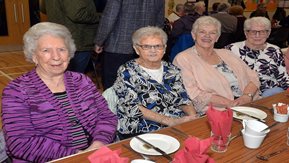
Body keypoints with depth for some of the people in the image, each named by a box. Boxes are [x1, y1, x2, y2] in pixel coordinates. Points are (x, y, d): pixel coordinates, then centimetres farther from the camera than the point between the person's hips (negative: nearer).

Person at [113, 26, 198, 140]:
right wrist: (169, 121, -20)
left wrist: (192, 116, -9)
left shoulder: (171, 70, 11)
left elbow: (183, 99, 13)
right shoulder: (127, 72, -4)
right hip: (141, 133, -5)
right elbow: (131, 107, -13)